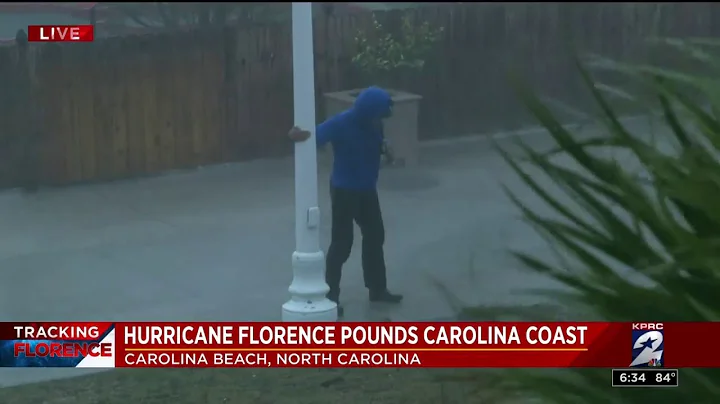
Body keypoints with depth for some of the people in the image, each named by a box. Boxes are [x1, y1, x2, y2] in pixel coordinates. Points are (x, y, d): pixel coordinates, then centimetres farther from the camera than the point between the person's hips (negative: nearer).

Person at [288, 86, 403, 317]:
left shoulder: (373, 125, -2)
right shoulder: (341, 124, -23)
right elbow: (317, 136, -37)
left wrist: (384, 147, -11)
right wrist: (301, 135, -60)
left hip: (367, 190, 8)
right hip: (344, 191, -8)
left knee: (375, 237, 17)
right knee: (342, 243, -4)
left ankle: (377, 289, 33)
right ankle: (331, 296, 7)